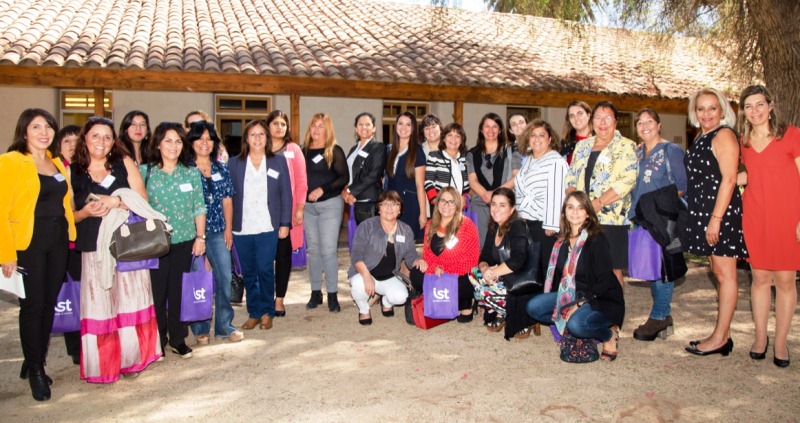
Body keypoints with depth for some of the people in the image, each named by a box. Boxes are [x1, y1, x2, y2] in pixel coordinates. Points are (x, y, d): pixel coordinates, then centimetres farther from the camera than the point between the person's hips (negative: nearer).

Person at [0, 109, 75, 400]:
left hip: (57, 242, 6)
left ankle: (35, 363, 28)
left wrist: (70, 236, 6)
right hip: (28, 244, -6)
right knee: (33, 306, 1)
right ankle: (35, 371, 17)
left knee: (49, 304, 11)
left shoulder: (57, 163, 13)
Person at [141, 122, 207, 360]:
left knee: (180, 291, 8)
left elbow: (199, 208, 7)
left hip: (184, 241, 2)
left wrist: (200, 237, 3)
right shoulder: (144, 171, 1)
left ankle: (178, 339, 21)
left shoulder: (191, 173, 6)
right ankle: (157, 341, 19)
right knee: (157, 291, 3)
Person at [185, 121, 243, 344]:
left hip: (218, 232, 4)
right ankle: (200, 328, 18)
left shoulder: (221, 168, 10)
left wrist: (228, 228, 7)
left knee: (225, 277, 3)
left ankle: (224, 325, 17)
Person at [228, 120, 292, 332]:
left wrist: (285, 223, -1)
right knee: (248, 273, 8)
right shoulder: (233, 163, 6)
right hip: (242, 228, 2)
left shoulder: (278, 161, 6)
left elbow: (286, 194, 5)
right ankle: (254, 312, 20)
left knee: (265, 270, -4)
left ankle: (267, 312, 12)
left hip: (267, 227, -1)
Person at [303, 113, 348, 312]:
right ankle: (316, 292, 18)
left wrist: (323, 189, -16)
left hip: (330, 204, -4)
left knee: (328, 250, -7)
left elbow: (344, 178, -8)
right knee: (313, 249, 9)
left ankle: (333, 294, 1)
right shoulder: (304, 150, 10)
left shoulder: (335, 151, -3)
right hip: (308, 206, 5)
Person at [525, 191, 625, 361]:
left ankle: (609, 334, -4)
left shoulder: (597, 239, -16)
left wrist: (579, 304, -23)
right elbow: (560, 274, 9)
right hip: (571, 296, 7)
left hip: (602, 300, -6)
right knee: (533, 307, -9)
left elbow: (604, 281, -19)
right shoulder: (563, 239, 4)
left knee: (576, 324, -34)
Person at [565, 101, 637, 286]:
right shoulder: (582, 145, 16)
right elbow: (571, 177, 15)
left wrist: (598, 203, -19)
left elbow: (627, 180, -12)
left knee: (612, 269, 1)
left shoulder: (626, 147, 0)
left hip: (612, 218, -5)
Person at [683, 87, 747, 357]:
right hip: (705, 213, 9)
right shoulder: (701, 138, 17)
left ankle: (719, 338, 3)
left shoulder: (723, 135, -9)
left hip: (722, 212, -9)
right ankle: (723, 335, 20)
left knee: (725, 274, -3)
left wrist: (716, 218, -21)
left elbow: (729, 179, -17)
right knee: (718, 273, 12)